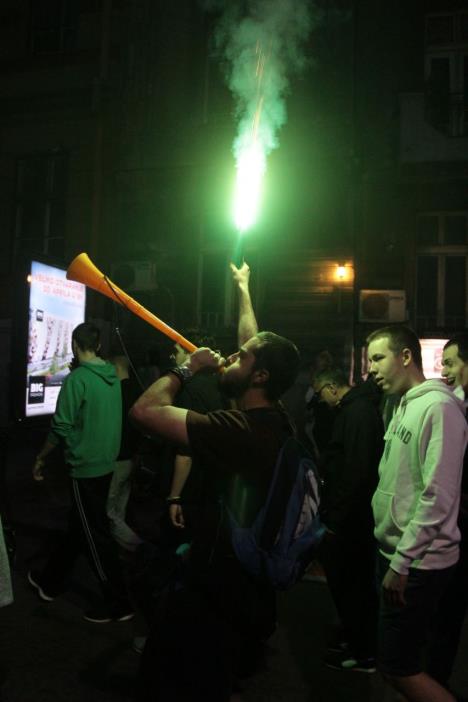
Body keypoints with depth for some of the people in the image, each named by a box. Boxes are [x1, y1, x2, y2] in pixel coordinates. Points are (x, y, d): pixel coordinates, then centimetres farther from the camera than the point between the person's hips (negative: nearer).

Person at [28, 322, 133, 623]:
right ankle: (51, 581, 38)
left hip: (85, 467, -8)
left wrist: (41, 458, -1)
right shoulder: (113, 376, 3)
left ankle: (118, 603, 13)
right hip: (106, 464, 8)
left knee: (96, 535, 3)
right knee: (78, 525, 20)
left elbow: (61, 427, -16)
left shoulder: (77, 379, -18)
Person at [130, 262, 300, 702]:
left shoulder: (238, 430, -28)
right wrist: (242, 289, 24)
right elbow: (254, 344, 11)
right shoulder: (275, 419, -3)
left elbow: (145, 410, -30)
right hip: (252, 590, 8)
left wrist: (188, 367, -13)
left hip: (218, 595, -8)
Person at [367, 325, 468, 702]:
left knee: (399, 667, 3)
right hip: (396, 552, 8)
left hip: (418, 563, -8)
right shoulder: (405, 406, 10)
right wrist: (393, 556, 8)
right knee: (399, 658, 19)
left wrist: (402, 561, -18)